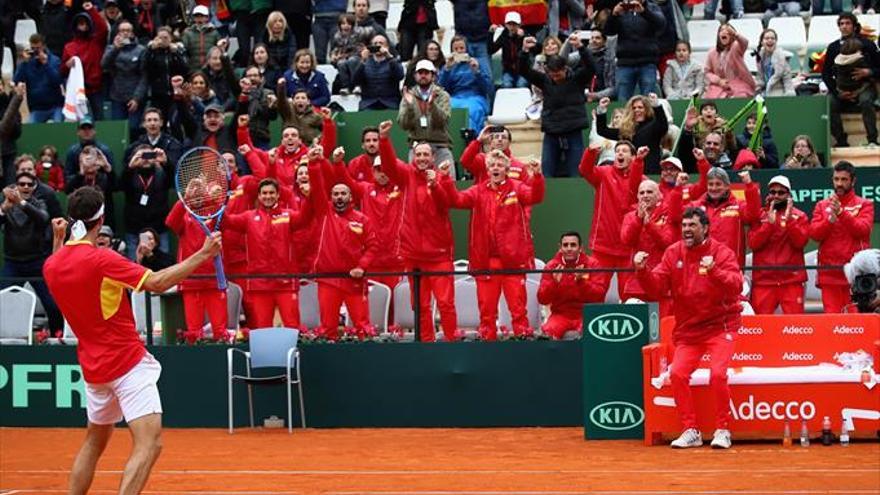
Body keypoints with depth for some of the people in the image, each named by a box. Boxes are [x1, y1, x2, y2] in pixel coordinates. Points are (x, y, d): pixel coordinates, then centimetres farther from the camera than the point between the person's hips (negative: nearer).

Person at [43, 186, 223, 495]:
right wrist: (204, 254, -17)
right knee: (149, 444, -14)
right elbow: (158, 283, -20)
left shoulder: (52, 265, 3)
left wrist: (58, 240, 29)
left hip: (93, 367, 8)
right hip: (128, 362, -8)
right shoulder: (100, 259, -18)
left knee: (94, 441, 23)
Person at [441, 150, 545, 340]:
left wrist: (537, 177, -31)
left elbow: (535, 196, -13)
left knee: (517, 302, -2)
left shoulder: (517, 188, 4)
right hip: (485, 258, 2)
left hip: (513, 257, -2)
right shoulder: (478, 191, 11)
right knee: (486, 304, 5)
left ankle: (522, 334, 2)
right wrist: (446, 180, -14)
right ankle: (487, 337, 11)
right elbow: (457, 200, 0)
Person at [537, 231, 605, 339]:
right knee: (547, 332, -30)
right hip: (560, 314, 1)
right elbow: (542, 299, -3)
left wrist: (582, 281, -23)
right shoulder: (551, 266, 1)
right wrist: (554, 282, -20)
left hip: (586, 314, -1)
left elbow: (599, 297, -9)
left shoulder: (592, 264, -1)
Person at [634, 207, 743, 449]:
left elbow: (735, 286, -22)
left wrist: (713, 271, -38)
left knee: (717, 373, -20)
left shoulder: (721, 252, -7)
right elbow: (656, 287, -1)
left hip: (719, 326, -4)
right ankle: (690, 431, -2)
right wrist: (642, 271, -19)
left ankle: (723, 430, -5)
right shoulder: (673, 253, 4)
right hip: (687, 329, 4)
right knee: (677, 374, -14)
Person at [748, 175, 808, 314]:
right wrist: (770, 223, -11)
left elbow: (800, 241, -6)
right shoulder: (759, 216, 10)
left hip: (791, 279, -1)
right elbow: (753, 243, -2)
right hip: (763, 279, 1)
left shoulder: (799, 216, 8)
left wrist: (789, 220, -15)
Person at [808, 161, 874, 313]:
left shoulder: (864, 204, 7)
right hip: (829, 272, 2)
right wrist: (830, 219, -15)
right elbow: (814, 234, 2)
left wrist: (841, 212, -20)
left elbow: (862, 230, -10)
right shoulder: (822, 205, 13)